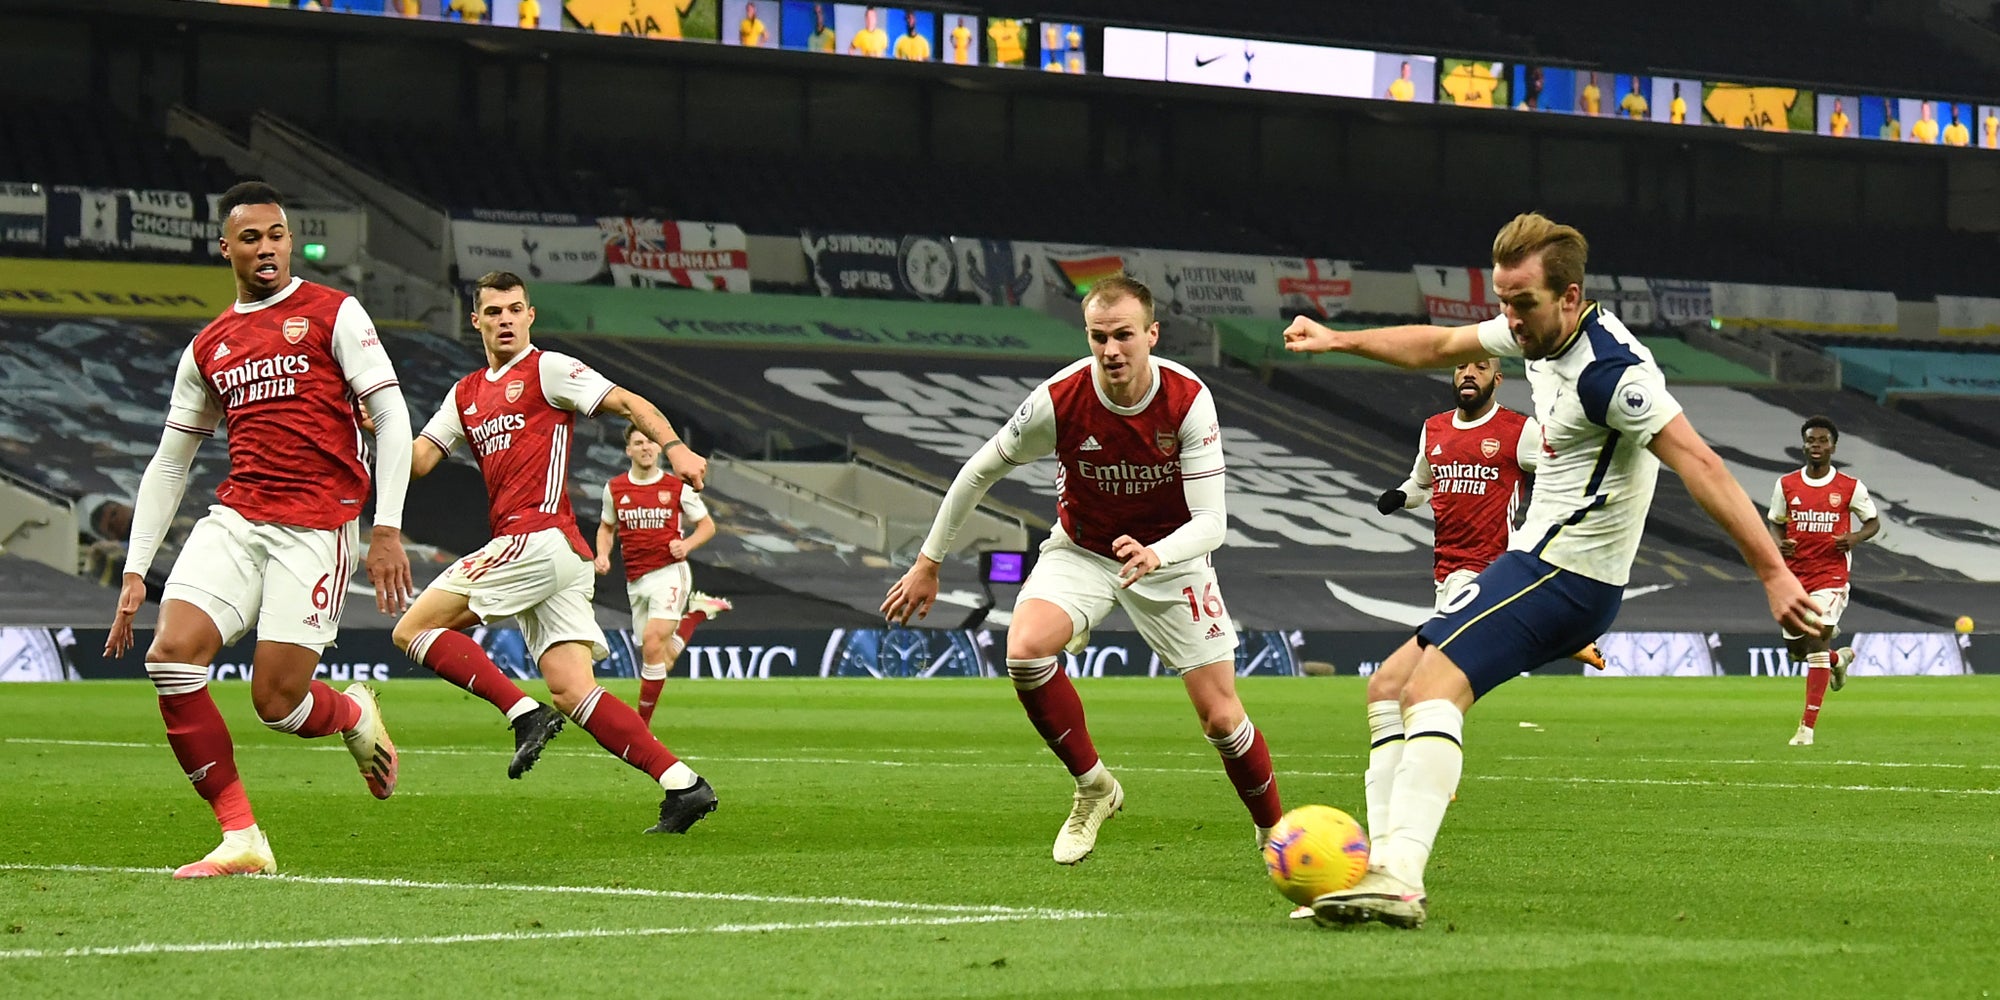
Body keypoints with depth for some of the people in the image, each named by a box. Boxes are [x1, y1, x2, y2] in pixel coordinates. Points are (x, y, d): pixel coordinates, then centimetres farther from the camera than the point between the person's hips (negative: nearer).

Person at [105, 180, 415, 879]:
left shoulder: (334, 315, 2)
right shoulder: (207, 348, 16)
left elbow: (392, 418, -2)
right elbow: (169, 463, 20)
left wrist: (387, 529, -12)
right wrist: (135, 571, 12)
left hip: (315, 527, -5)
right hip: (234, 520, 5)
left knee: (277, 703, -11)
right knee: (171, 654, -18)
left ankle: (353, 715, 27)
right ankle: (241, 840, -11)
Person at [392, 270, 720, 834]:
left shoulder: (548, 369, 2)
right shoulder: (466, 395, 24)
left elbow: (628, 404, -4)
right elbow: (417, 461, 21)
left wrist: (674, 447, -21)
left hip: (537, 537, -8)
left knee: (413, 629, -8)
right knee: (572, 692, -4)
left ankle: (524, 713, -13)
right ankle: (682, 784, -10)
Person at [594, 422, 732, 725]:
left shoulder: (677, 487, -2)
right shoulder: (614, 488, 6)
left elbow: (707, 525, 8)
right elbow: (606, 527, 21)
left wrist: (687, 544, -11)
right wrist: (602, 555, 2)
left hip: (670, 573, -4)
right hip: (636, 582, 4)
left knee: (653, 642, -22)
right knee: (660, 662, 5)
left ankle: (641, 726, -14)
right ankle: (695, 613, 32)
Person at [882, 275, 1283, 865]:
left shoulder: (1188, 401, -24)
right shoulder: (1059, 401, -23)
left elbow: (1211, 521, -26)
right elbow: (979, 472, -7)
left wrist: (1156, 556, -47)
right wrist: (928, 563, -2)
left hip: (1169, 554, 0)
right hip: (1080, 549, 1)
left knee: (1220, 716, -4)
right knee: (1024, 649, -29)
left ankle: (1274, 832, 23)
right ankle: (1093, 788, -7)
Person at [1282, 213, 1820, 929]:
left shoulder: (1609, 370, -23)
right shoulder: (1538, 332, 7)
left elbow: (1699, 465, -28)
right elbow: (1439, 347, 26)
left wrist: (1772, 573, -34)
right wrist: (1338, 340, 32)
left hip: (1567, 574, -10)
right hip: (1535, 560, 10)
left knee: (1433, 685, -25)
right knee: (1391, 683, 11)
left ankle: (1397, 878, -37)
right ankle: (1386, 866, 3)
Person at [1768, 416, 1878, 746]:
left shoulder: (1849, 487, -3)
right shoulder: (1786, 485, 4)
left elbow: (1873, 521, 9)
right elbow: (1776, 523, 16)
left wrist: (1855, 538, -12)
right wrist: (1778, 543, -6)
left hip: (1830, 575, -4)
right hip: (1794, 577, 4)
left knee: (1815, 642, -17)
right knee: (1797, 649, 9)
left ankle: (1807, 727, -14)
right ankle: (1840, 658, 45)